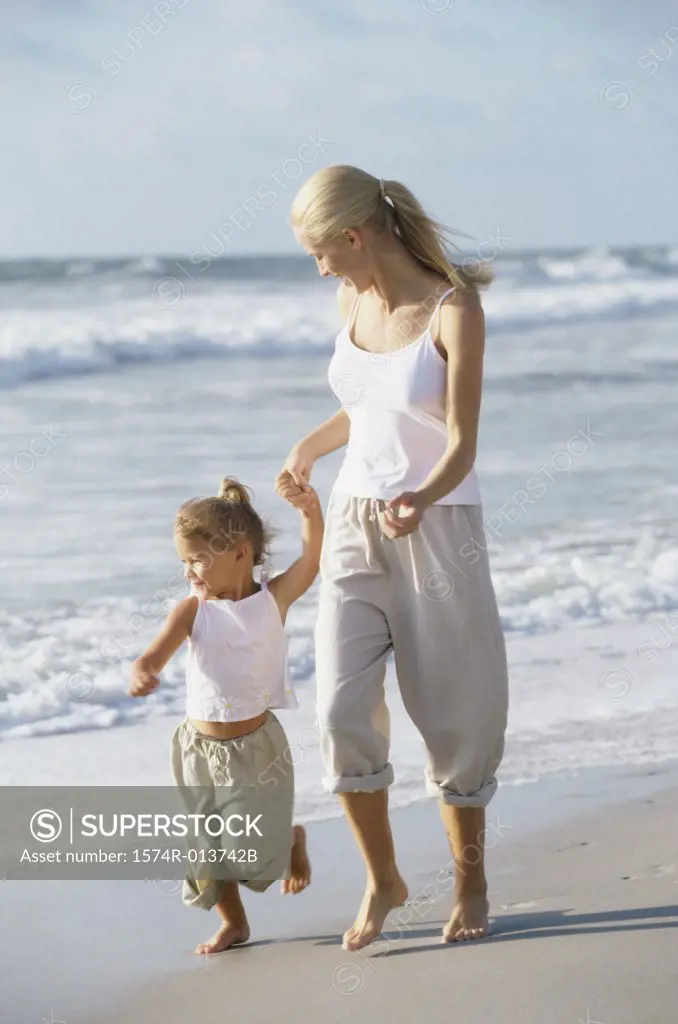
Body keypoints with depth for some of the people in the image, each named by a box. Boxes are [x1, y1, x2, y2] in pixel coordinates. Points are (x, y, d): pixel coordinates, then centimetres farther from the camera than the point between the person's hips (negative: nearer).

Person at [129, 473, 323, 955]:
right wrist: (142, 674, -42)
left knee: (254, 850, -3)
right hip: (201, 746, 2)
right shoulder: (194, 610, -8)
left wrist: (310, 509, -31)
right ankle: (233, 921, 32)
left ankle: (293, 840, 31)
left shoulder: (273, 598, -7)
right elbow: (156, 654, -20)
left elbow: (311, 561, -17)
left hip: (256, 743, -2)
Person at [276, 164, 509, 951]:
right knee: (342, 708, -7)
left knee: (453, 715, 4)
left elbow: (461, 444, -18)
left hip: (437, 530, -5)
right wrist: (307, 448, 27)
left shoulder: (454, 310, -14)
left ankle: (470, 881, 22)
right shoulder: (351, 303, 5)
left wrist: (420, 500, -34)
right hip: (354, 527, 5)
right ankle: (381, 879, 9)